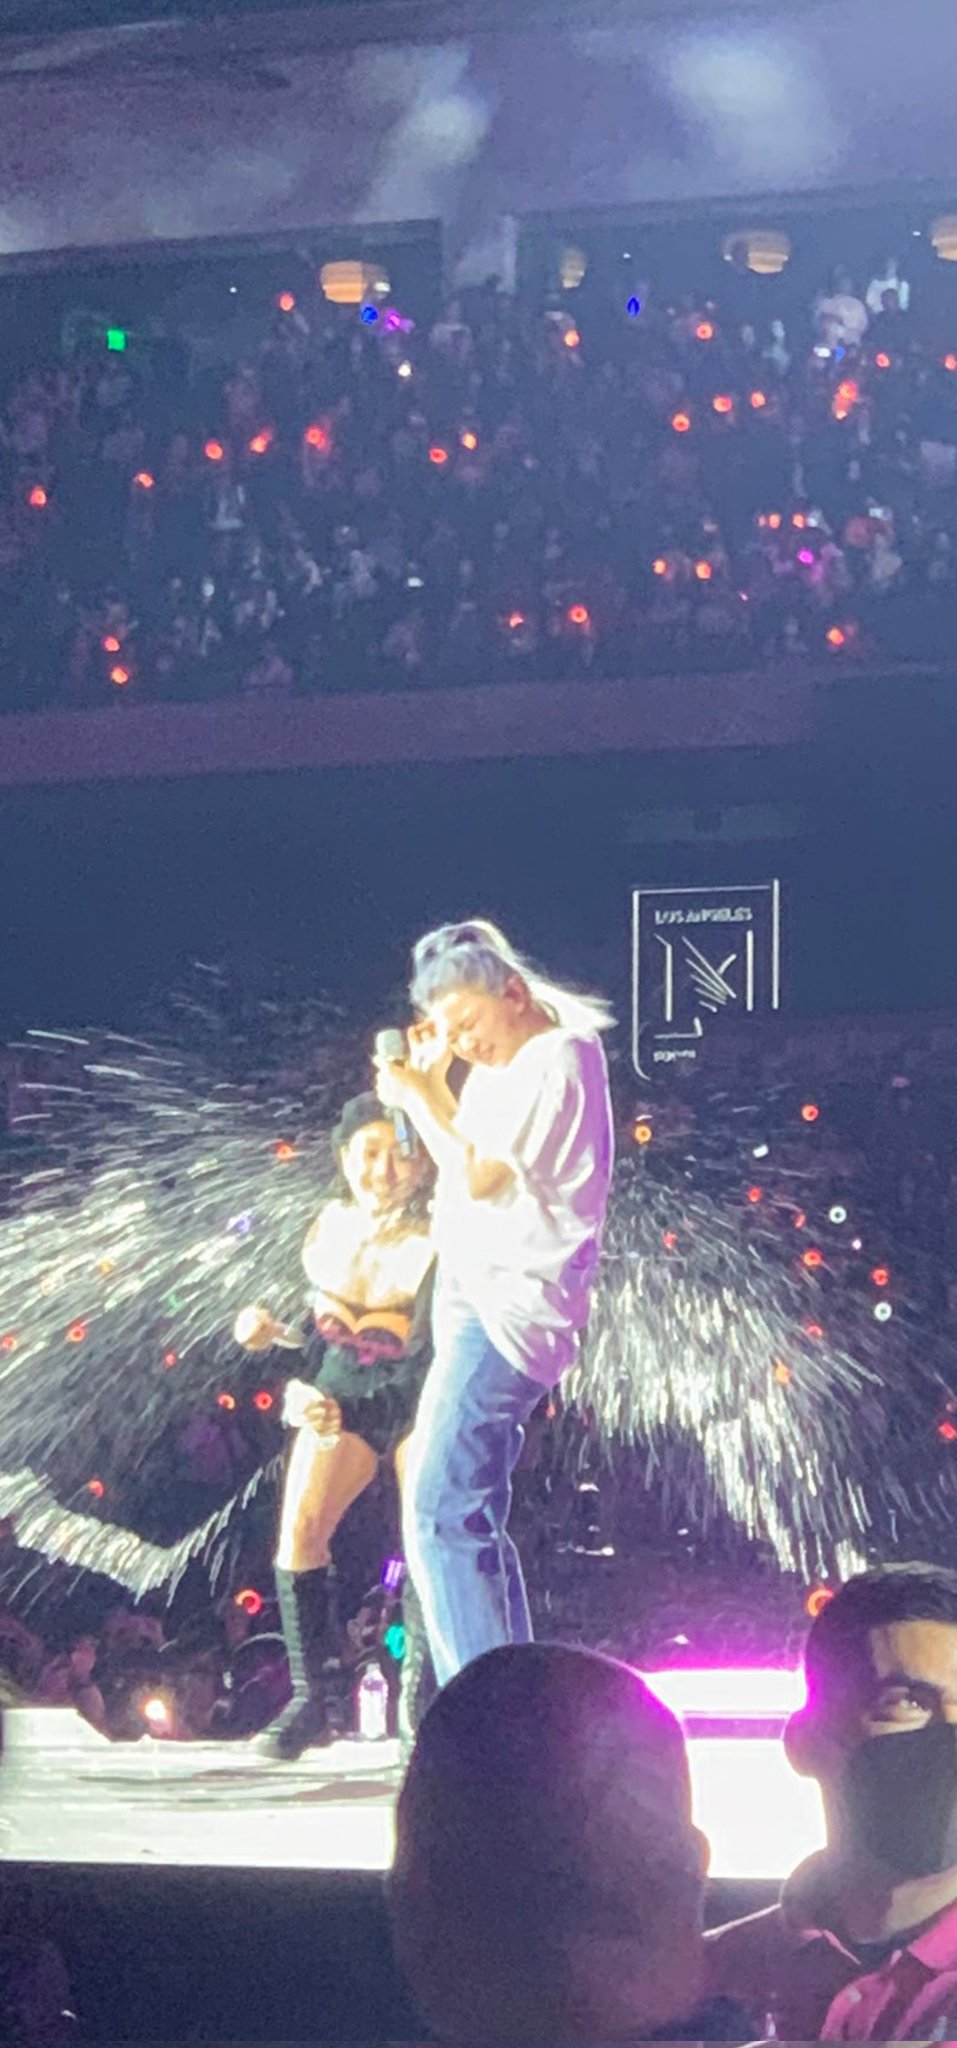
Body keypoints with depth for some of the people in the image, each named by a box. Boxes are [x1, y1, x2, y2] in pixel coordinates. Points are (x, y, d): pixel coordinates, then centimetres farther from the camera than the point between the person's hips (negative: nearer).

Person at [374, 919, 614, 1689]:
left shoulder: (556, 1057, -12)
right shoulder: (505, 1064, 16)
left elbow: (482, 1174, -15)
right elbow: (469, 1166, 21)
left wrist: (418, 1099, -5)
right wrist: (434, 1085, 11)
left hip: (509, 1302, -10)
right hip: (481, 1300, 10)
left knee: (440, 1517, -16)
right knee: (472, 1521, 12)